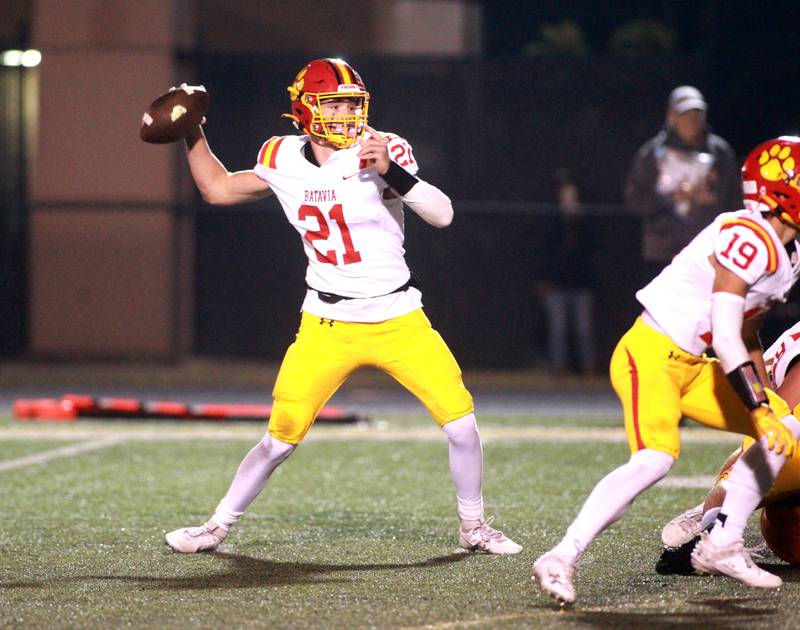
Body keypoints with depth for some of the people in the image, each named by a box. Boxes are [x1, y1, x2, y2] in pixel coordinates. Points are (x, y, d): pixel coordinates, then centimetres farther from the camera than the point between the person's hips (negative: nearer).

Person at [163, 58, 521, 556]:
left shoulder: (379, 152, -11)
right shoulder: (285, 161, 1)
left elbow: (442, 215, -22)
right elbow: (218, 189, 17)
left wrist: (392, 171, -34)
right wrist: (192, 136, 10)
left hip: (399, 322, -1)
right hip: (327, 325, 1)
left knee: (461, 423, -9)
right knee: (282, 438, -3)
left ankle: (474, 527, 13)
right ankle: (219, 526, 15)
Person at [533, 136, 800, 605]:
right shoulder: (748, 240, -21)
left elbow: (748, 335, 22)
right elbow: (725, 338, -26)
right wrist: (761, 412, -27)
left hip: (691, 365, 10)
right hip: (651, 354, -10)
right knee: (657, 457, -30)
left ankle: (721, 547, 13)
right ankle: (562, 560, -28)